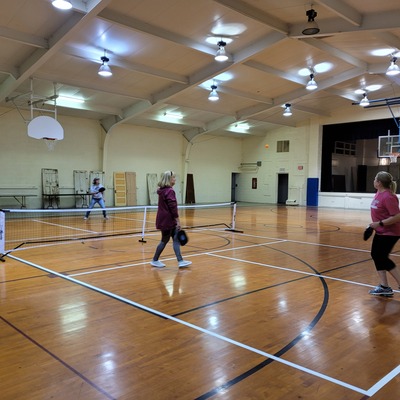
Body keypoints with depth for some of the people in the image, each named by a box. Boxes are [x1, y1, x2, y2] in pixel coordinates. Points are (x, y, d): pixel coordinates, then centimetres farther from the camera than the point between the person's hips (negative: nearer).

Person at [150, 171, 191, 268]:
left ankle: (180, 261, 6)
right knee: (165, 240, 4)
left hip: (164, 219, 9)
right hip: (167, 220, -9)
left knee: (176, 239, 6)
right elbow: (173, 207, -22)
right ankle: (155, 260, 19)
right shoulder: (170, 191, -18)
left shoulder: (162, 190, 11)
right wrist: (178, 221, -18)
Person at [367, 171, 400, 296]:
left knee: (382, 258, -4)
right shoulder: (378, 194, 5)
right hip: (381, 232, 10)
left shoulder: (388, 197, -24)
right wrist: (374, 224, 12)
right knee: (376, 255, 11)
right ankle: (384, 286, 19)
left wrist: (379, 223, -25)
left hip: (389, 233, -10)